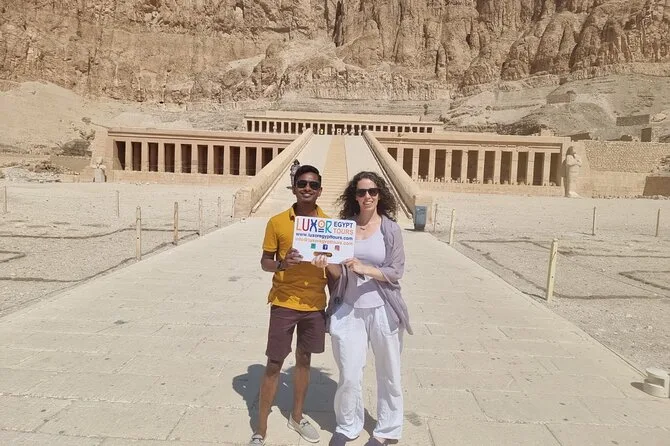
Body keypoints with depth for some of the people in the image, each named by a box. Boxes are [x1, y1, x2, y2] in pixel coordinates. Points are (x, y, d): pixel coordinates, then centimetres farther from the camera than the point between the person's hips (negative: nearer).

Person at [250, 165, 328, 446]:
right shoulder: (277, 222, -6)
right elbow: (265, 262, -2)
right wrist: (282, 264, -23)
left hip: (315, 304, 3)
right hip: (284, 303, -2)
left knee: (304, 360, 17)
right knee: (274, 365, 4)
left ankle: (297, 417, 37)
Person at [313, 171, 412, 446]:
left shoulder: (391, 228, -5)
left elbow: (396, 272, -9)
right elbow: (338, 273, 2)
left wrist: (364, 269, -23)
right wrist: (327, 265, -20)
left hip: (382, 310, -1)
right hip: (349, 309, 1)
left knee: (389, 374, 14)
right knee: (349, 377, 8)